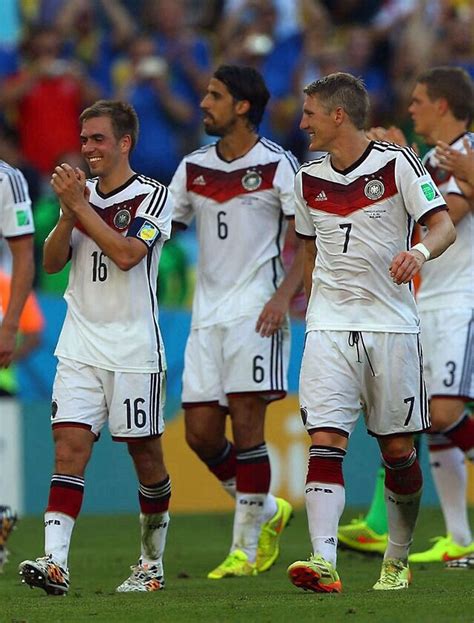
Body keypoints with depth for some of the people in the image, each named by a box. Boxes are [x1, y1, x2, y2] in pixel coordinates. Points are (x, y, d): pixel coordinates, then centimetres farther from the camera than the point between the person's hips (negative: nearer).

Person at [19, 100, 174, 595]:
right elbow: (51, 262, 7)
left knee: (145, 452, 6)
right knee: (69, 447, -10)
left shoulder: (153, 196, -6)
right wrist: (68, 214, -9)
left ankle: (152, 561, 22)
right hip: (80, 345, 4)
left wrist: (80, 206, -18)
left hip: (133, 346, -4)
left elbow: (127, 254, -21)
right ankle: (55, 563, -20)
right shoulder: (81, 192, 13)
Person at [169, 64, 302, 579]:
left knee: (246, 422, -10)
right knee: (200, 431, 1)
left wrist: (283, 296, -17)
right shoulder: (193, 168, 11)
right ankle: (266, 510, 23)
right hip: (206, 314, 6)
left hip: (256, 310, -6)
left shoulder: (277, 165, -5)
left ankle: (245, 546, -4)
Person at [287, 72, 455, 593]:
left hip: (392, 325, -2)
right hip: (329, 328, 2)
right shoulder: (308, 179, 9)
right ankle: (323, 561, -25)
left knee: (397, 449, 6)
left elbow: (444, 225, -10)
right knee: (325, 441, -14)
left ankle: (398, 560, 24)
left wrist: (419, 252, -31)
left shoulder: (396, 164, -4)